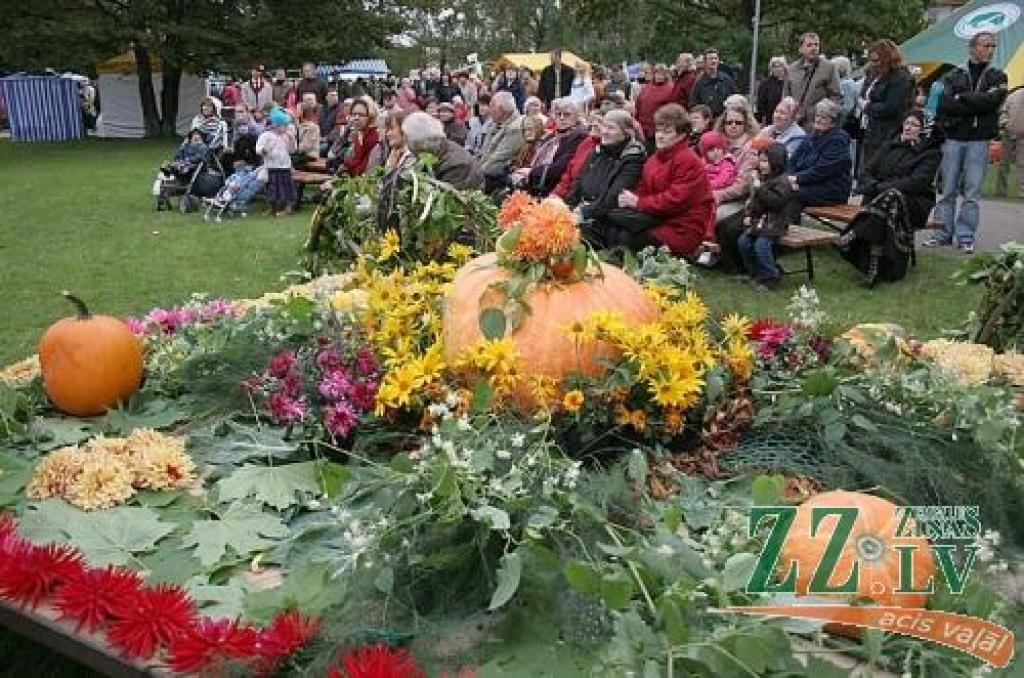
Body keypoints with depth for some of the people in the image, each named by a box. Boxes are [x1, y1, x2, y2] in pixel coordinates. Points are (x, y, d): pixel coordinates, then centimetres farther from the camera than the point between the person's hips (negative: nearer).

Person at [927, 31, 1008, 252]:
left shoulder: (997, 77, 11)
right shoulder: (953, 75, 9)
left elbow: (992, 101, -8)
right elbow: (944, 104, -7)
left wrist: (961, 98, -5)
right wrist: (977, 104, -10)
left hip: (979, 141, 0)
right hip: (953, 139, 0)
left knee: (972, 192, -1)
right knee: (948, 190, 3)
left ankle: (966, 237, 4)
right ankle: (943, 233, 10)